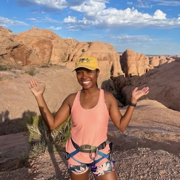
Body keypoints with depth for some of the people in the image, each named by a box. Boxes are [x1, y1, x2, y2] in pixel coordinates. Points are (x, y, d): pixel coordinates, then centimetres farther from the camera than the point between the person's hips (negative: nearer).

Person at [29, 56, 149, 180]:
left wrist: (133, 100, -14)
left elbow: (122, 126, -9)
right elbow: (52, 124, -5)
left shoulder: (107, 98, -11)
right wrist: (39, 96, -8)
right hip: (76, 155, 2)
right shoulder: (72, 99, -8)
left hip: (101, 155, -1)